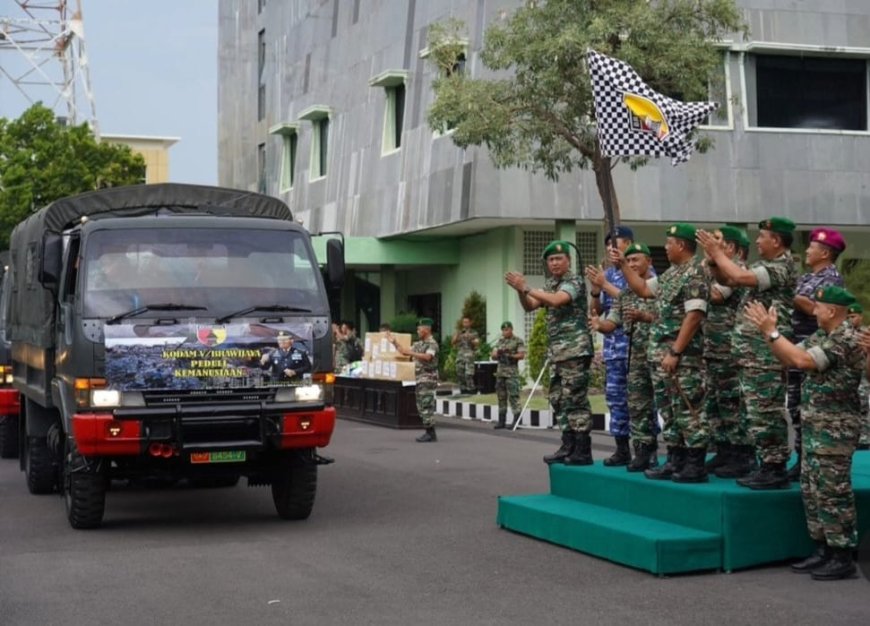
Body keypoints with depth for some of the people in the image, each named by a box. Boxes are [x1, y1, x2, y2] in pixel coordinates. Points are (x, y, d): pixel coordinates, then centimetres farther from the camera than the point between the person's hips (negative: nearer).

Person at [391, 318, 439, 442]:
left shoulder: (432, 344, -11)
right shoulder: (418, 344, 16)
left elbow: (427, 357, -28)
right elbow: (404, 352, 24)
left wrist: (412, 353, -30)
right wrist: (395, 343, 16)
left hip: (428, 378, -9)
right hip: (420, 379, 9)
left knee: (426, 406, -11)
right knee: (421, 407, 10)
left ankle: (431, 434, -8)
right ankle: (428, 432, 15)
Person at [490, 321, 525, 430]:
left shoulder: (518, 341, -2)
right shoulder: (500, 341, 16)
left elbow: (522, 355, -9)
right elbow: (493, 356, 14)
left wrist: (511, 356, -22)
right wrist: (497, 353, -8)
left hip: (512, 373, -7)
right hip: (500, 372, 7)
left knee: (513, 396, -10)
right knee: (501, 397, 9)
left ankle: (516, 420, -9)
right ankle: (501, 421, 14)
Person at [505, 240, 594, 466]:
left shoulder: (575, 281, -7)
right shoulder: (550, 285, 18)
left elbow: (556, 300, -24)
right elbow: (529, 306, 13)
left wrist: (526, 287, -20)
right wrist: (520, 290, -7)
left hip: (575, 350, -9)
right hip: (556, 351, 9)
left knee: (575, 399, -10)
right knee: (559, 400, 9)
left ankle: (583, 450, -9)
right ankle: (568, 447, 13)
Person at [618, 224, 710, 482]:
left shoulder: (695, 273, -14)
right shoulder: (671, 273, 16)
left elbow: (694, 316, -20)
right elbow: (643, 289, 29)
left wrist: (675, 352, -22)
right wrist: (623, 264, 22)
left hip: (683, 355, -10)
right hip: (661, 352, 10)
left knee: (688, 409, -6)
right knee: (668, 409, 12)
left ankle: (696, 465, -3)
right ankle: (675, 461, 18)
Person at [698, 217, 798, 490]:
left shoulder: (782, 268, -14)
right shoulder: (764, 265, 16)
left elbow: (741, 277, -27)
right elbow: (726, 279, 20)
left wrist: (717, 252, -15)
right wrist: (713, 259, 2)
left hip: (765, 354, -10)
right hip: (752, 353, 10)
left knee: (766, 413, -7)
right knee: (757, 413, 12)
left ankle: (776, 470, -3)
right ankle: (768, 466, 17)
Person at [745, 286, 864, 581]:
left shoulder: (846, 339, -17)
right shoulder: (820, 336, 13)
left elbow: (803, 361, -28)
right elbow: (788, 358, 14)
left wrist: (771, 331, -23)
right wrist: (766, 331, 2)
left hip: (834, 428, -10)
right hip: (814, 426, 10)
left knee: (832, 491, -6)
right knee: (812, 490, 13)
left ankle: (842, 558, -1)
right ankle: (823, 549, 21)